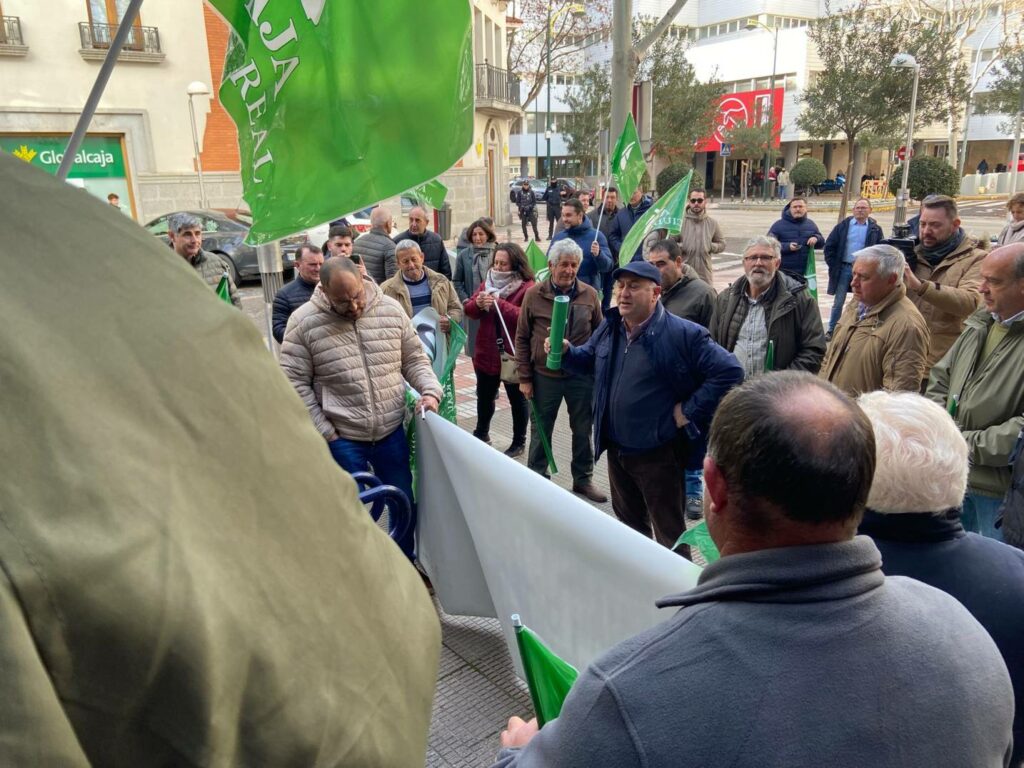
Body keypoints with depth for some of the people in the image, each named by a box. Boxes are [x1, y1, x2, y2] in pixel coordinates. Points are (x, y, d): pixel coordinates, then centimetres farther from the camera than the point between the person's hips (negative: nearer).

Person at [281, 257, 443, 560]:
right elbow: (294, 382, -7)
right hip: (341, 437, -3)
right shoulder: (303, 322, -10)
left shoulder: (391, 309, -2)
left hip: (392, 431, 3)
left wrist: (430, 390, -11)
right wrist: (324, 432, -10)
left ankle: (407, 564, 39)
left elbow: (414, 359, 8)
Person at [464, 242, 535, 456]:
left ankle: (519, 442, 27)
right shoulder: (488, 281, 7)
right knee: (484, 396, 21)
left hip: (513, 355, -6)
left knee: (517, 399, 12)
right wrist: (478, 304, -19)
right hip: (486, 352, 6)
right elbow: (468, 309, 3)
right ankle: (481, 433, 42)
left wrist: (499, 304, -29)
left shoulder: (527, 288, -14)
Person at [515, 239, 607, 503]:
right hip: (545, 376, -1)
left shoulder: (589, 295, -1)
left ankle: (583, 479, 31)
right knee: (540, 431, 12)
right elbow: (522, 338, -1)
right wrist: (524, 378, -3)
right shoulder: (534, 295, -5)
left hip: (582, 376, 1)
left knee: (583, 430, 13)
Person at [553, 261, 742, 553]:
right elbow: (588, 361, 19)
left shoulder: (683, 334, -18)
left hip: (658, 453, -7)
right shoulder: (609, 328, 4)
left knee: (668, 534, 7)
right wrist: (566, 351, -3)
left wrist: (689, 411, -19)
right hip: (616, 449, 7)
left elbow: (729, 372, -19)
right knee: (628, 522, 25)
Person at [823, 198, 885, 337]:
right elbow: (829, 246, 4)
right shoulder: (843, 225, 3)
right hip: (844, 268, 0)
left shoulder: (875, 229, 2)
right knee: (838, 302, 7)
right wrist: (833, 265, -2)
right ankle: (831, 330, 16)